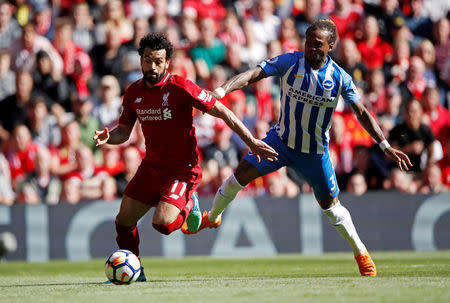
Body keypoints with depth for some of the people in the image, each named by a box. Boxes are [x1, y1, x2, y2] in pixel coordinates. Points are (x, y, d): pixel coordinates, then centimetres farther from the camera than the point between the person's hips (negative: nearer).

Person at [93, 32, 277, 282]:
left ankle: (188, 205, 10)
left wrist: (251, 142, -14)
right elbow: (124, 131, 13)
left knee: (162, 224, -23)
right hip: (151, 166, 6)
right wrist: (107, 137, -11)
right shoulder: (134, 92, 3)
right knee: (124, 221, 3)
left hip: (182, 169, -6)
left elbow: (221, 112, -12)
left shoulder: (179, 88, -16)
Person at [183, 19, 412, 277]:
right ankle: (212, 218, 16)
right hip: (282, 140, 0)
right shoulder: (290, 62, -15)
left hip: (315, 152, 0)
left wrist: (386, 146, -11)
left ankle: (361, 252, 27)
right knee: (240, 175, -11)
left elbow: (362, 113, -6)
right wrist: (221, 91, -38)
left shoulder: (340, 78, -13)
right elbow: (254, 74, -23)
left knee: (330, 205, 6)